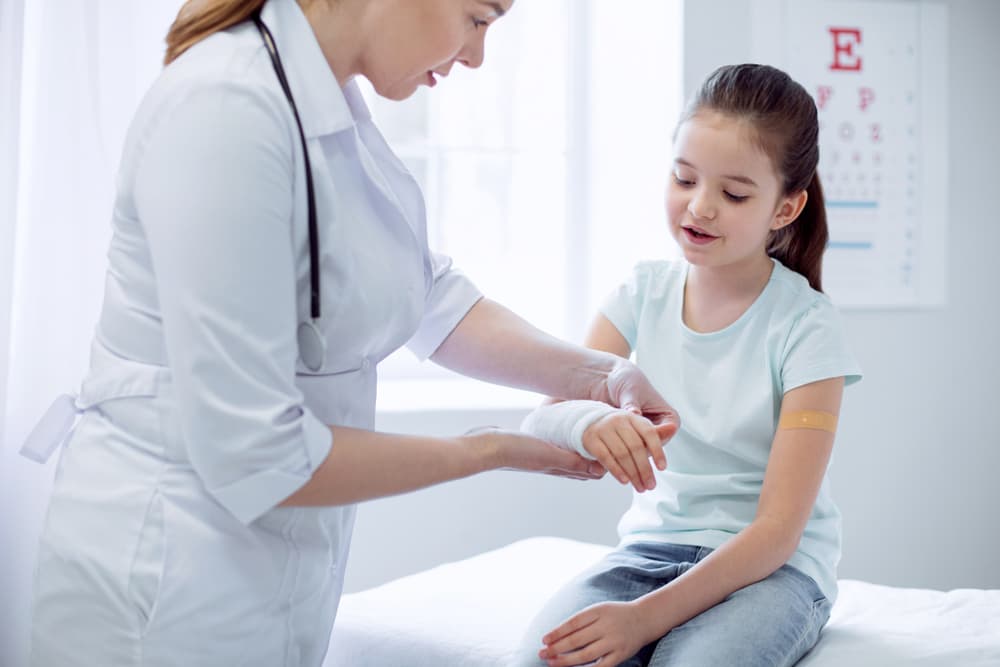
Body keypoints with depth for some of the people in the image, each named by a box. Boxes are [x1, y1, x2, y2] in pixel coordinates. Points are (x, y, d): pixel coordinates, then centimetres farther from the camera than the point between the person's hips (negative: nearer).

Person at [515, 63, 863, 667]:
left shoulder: (805, 327, -12)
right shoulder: (644, 293, 1)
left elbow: (777, 530, -15)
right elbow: (539, 424, -8)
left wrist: (647, 616, -26)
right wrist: (588, 422, -34)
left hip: (772, 567, -2)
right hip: (651, 546, 3)